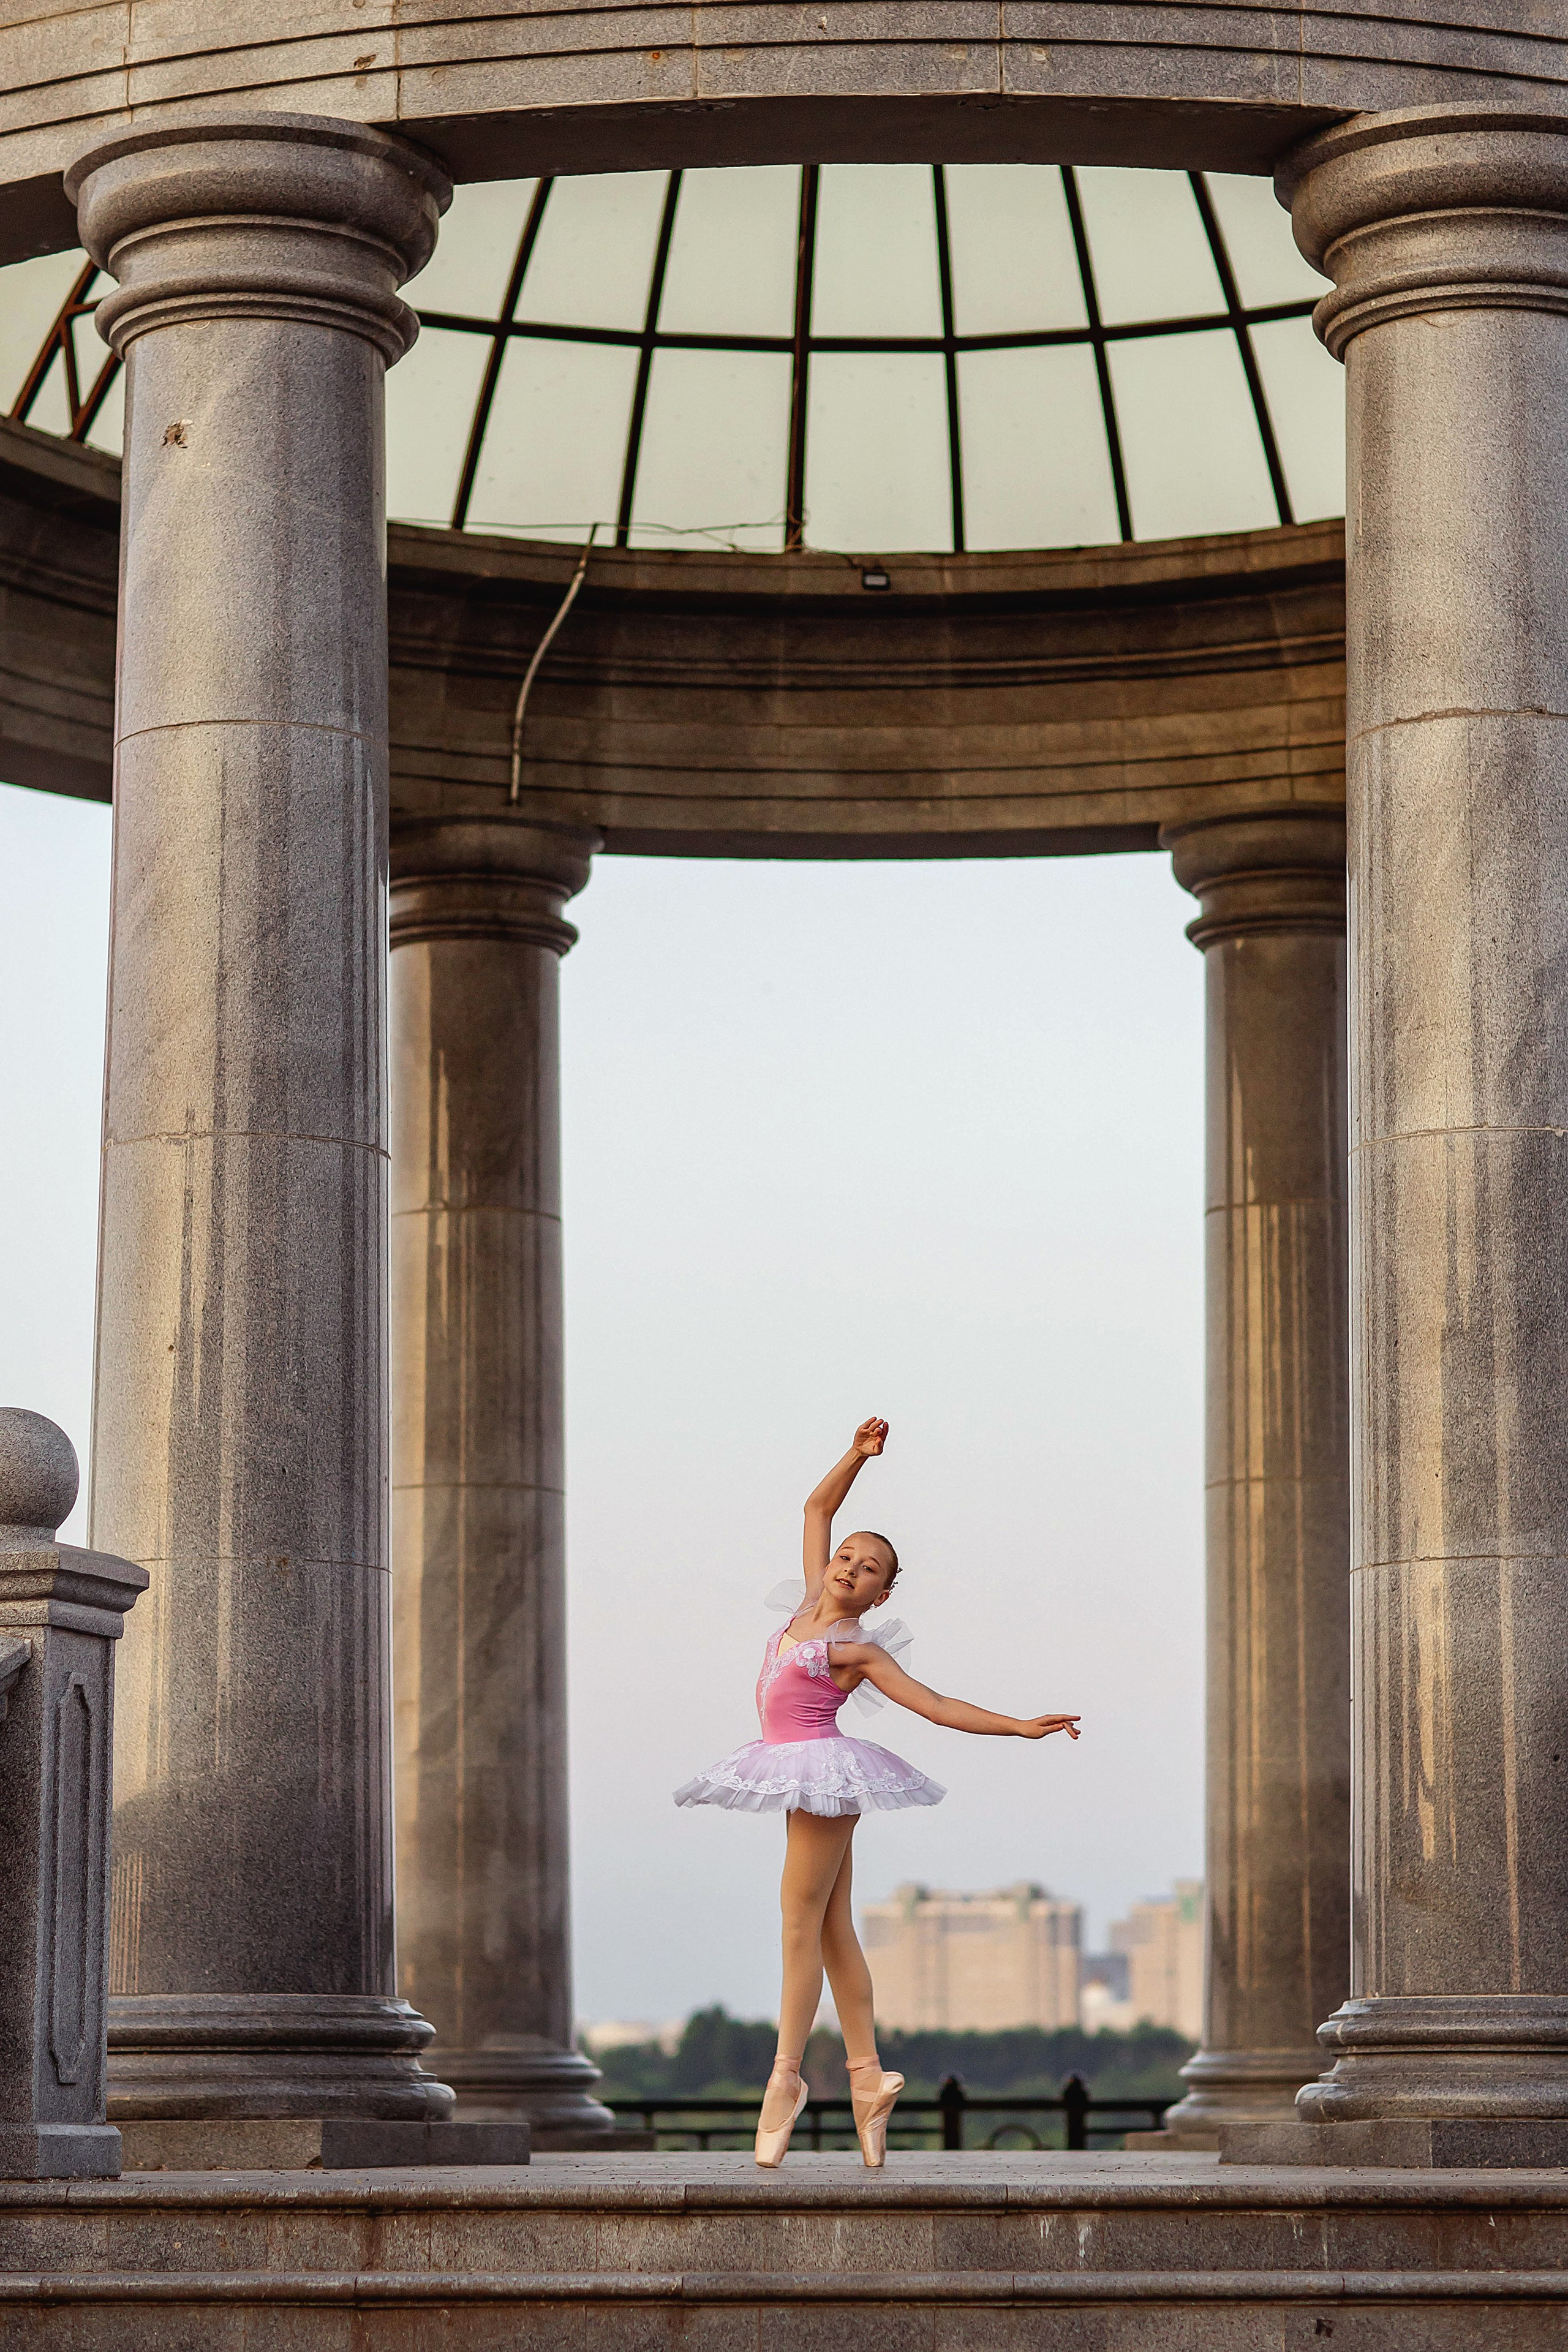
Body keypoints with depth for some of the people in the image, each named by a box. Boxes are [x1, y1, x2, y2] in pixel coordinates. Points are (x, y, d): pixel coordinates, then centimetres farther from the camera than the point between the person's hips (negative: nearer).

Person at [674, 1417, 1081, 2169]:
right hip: (800, 1775, 8)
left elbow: (937, 1706, -9)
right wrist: (857, 1456, 8)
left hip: (821, 1769, -8)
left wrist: (1022, 1728, -18)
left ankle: (785, 2077, -8)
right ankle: (867, 2072, 7)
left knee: (802, 1923, -8)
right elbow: (817, 1507, 17)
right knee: (833, 1929, 6)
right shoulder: (812, 1607, 10)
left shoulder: (860, 1649, -8)